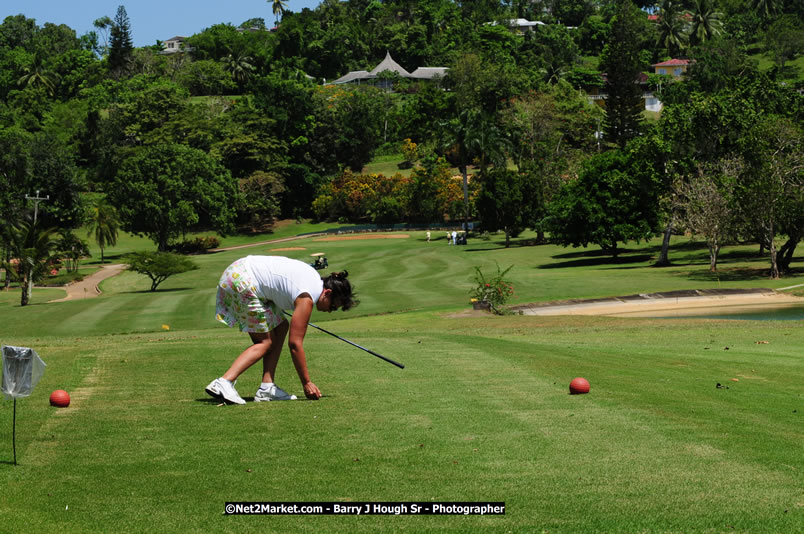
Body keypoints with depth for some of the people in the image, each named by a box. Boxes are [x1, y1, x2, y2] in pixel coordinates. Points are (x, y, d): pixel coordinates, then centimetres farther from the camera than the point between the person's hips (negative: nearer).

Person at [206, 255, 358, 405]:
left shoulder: (315, 278, 9)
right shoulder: (307, 298, -17)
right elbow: (295, 343, -16)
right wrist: (307, 383, -10)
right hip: (241, 283, -10)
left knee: (281, 327, 8)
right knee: (265, 342, -4)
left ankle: (267, 388, 2)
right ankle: (223, 383, -19)